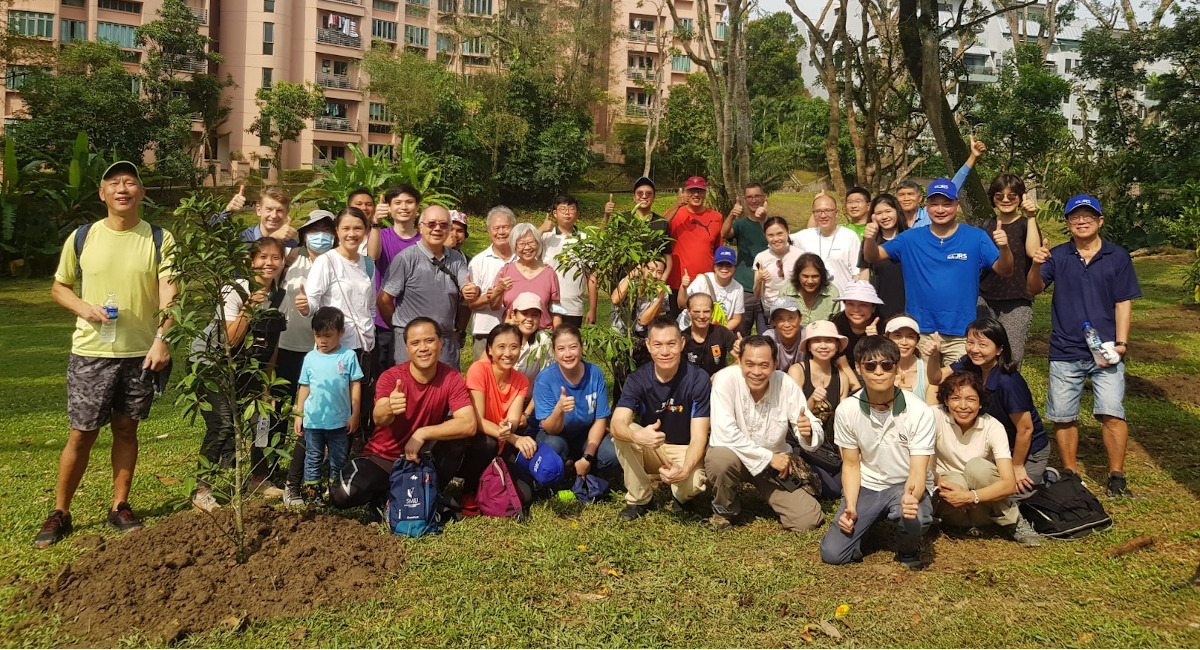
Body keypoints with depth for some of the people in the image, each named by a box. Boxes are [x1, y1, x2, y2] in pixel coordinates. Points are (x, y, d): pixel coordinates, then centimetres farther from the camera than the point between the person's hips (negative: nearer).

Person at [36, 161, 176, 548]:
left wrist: (161, 340, -22)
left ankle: (120, 507, 24)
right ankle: (60, 513, 18)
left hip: (140, 353, 0)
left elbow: (168, 294, -9)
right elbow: (59, 287, 12)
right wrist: (83, 307, -9)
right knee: (82, 433, 4)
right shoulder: (82, 238, 2)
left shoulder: (160, 240, -1)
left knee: (126, 429, 11)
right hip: (90, 353, 0)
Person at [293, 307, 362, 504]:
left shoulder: (348, 356, -5)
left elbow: (355, 386, -2)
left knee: (339, 460, 10)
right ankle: (312, 493, 18)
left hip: (339, 421, -1)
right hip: (313, 420, 1)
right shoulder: (310, 358, 1)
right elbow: (304, 387, 7)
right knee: (313, 458, 10)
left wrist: (355, 414, -4)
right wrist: (298, 414, 5)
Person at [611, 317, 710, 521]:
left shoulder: (698, 379, -19)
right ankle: (638, 500, -9)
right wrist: (637, 436, -54)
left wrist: (685, 469, -42)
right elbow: (618, 424, -30)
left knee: (694, 484, -34)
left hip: (684, 451, -2)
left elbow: (698, 437, -22)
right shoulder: (637, 379, -15)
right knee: (623, 433, -28)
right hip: (649, 450, 2)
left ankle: (680, 496, 6)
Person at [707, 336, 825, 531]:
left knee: (808, 520, -12)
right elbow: (724, 434, -29)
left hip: (775, 460, 2)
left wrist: (808, 432, -37)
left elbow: (816, 435, -13)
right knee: (720, 459, -37)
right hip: (734, 454, -2)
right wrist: (769, 457, -26)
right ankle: (724, 509, -3)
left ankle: (768, 495, 22)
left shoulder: (787, 385, -15)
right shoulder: (726, 379, -23)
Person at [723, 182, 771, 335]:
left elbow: (774, 241, -16)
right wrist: (731, 215, -34)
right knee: (739, 336, 4)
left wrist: (763, 221, -33)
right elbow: (724, 234, -13)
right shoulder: (741, 224, 7)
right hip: (743, 288, 1)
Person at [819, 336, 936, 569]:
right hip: (866, 487, 2)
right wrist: (850, 506, -16)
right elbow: (851, 465, -1)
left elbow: (918, 471, -21)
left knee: (914, 519, -38)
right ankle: (874, 522, 19)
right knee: (832, 553, -13)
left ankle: (908, 550, 1)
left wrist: (911, 497, -44)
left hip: (907, 486, -2)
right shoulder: (846, 410, -12)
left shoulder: (919, 412, -20)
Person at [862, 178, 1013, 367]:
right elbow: (872, 257, 1)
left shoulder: (975, 237, 1)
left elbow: (1004, 271, -3)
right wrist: (870, 239, -20)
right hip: (919, 332, 1)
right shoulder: (911, 238, 4)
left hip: (961, 335, -1)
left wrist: (1004, 248, -24)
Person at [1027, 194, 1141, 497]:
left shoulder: (1118, 257, 3)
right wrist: (1036, 265, -29)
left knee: (1112, 413, -9)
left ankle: (1117, 476, 5)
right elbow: (1034, 289, -8)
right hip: (1065, 352, 1)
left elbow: (1123, 303, 2)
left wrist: (1121, 343, -8)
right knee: (1063, 416, 7)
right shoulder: (1057, 256, 3)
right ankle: (1070, 472, 22)